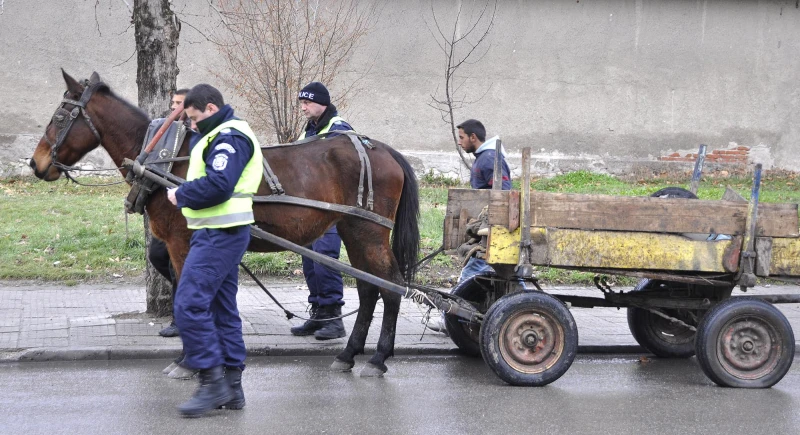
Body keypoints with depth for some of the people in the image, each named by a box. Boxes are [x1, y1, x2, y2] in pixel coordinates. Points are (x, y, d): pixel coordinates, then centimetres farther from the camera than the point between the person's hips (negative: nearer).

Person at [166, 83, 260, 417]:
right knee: (222, 308, 12)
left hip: (219, 235, -11)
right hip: (220, 234, 11)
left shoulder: (229, 137, -14)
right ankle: (231, 388, 16)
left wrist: (180, 195, -13)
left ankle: (212, 380, -10)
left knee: (189, 304, -13)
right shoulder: (218, 135, 21)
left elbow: (216, 186, -24)